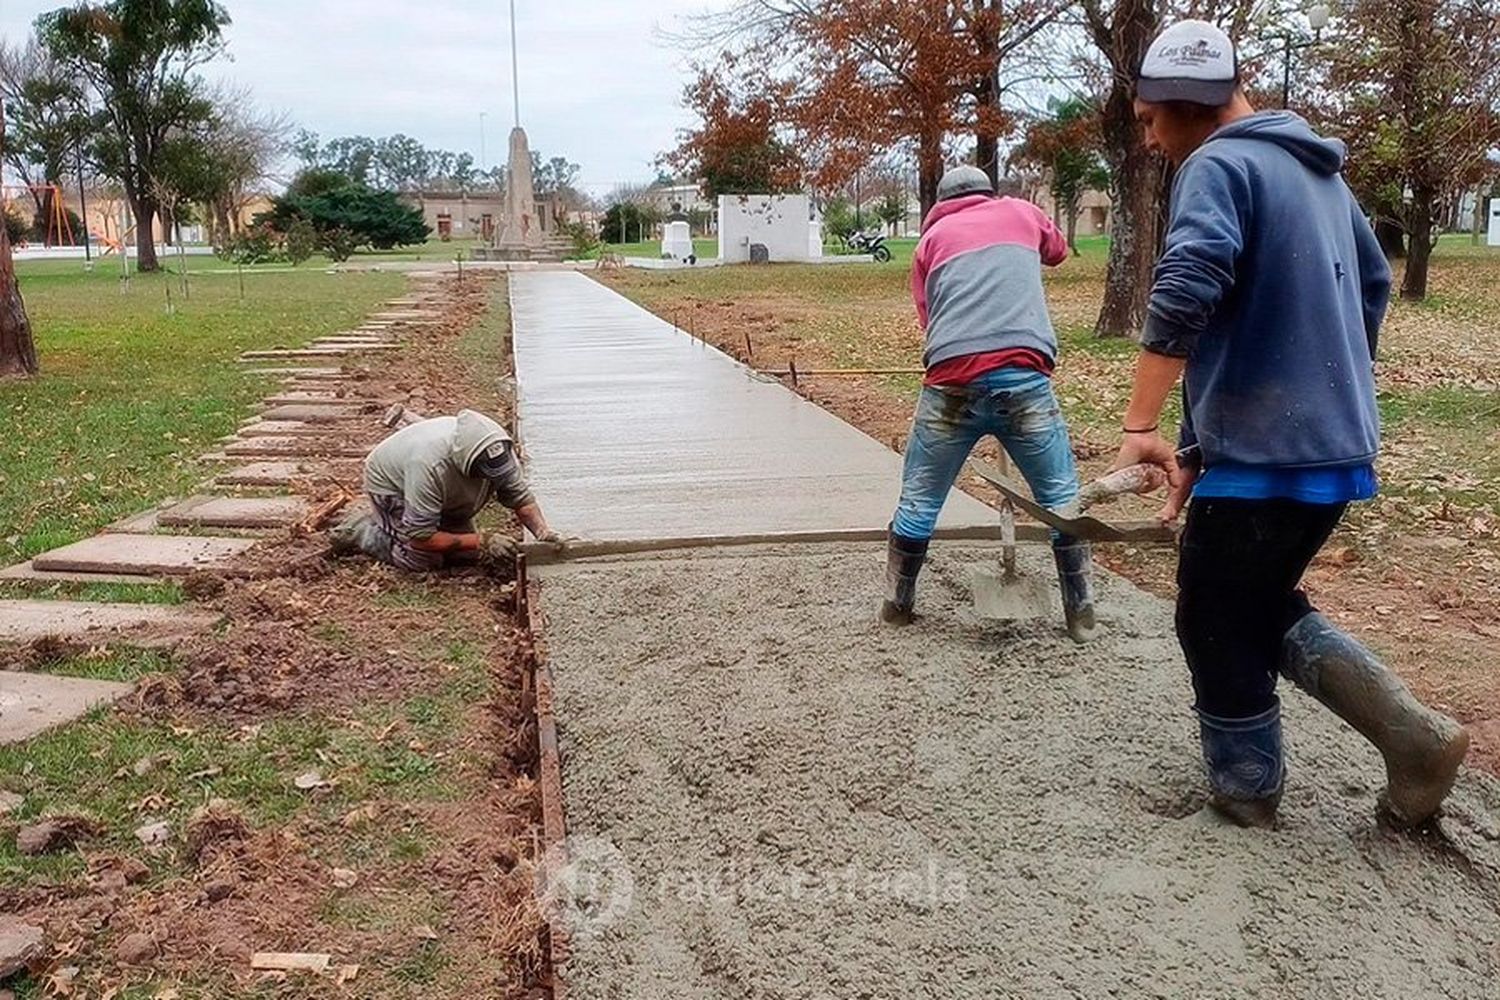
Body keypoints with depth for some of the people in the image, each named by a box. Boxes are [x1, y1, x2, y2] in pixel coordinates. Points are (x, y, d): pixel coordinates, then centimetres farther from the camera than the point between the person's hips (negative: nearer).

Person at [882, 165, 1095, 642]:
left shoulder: (932, 237, 21)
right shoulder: (1020, 212, 22)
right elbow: (1058, 250, 42)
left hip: (952, 382, 0)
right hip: (1024, 378, 0)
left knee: (918, 501, 14)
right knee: (1061, 496, 14)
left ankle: (896, 606, 26)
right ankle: (1081, 615, 19)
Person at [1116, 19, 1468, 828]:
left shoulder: (1219, 166, -12)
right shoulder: (1317, 169, 16)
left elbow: (1185, 291, -29)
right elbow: (1373, 279, 25)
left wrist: (1140, 425, -28)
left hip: (1264, 447, -9)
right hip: (1334, 440, 9)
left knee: (1217, 622, 9)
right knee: (1264, 604, 22)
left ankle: (1245, 790, 23)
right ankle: (1412, 732, 11)